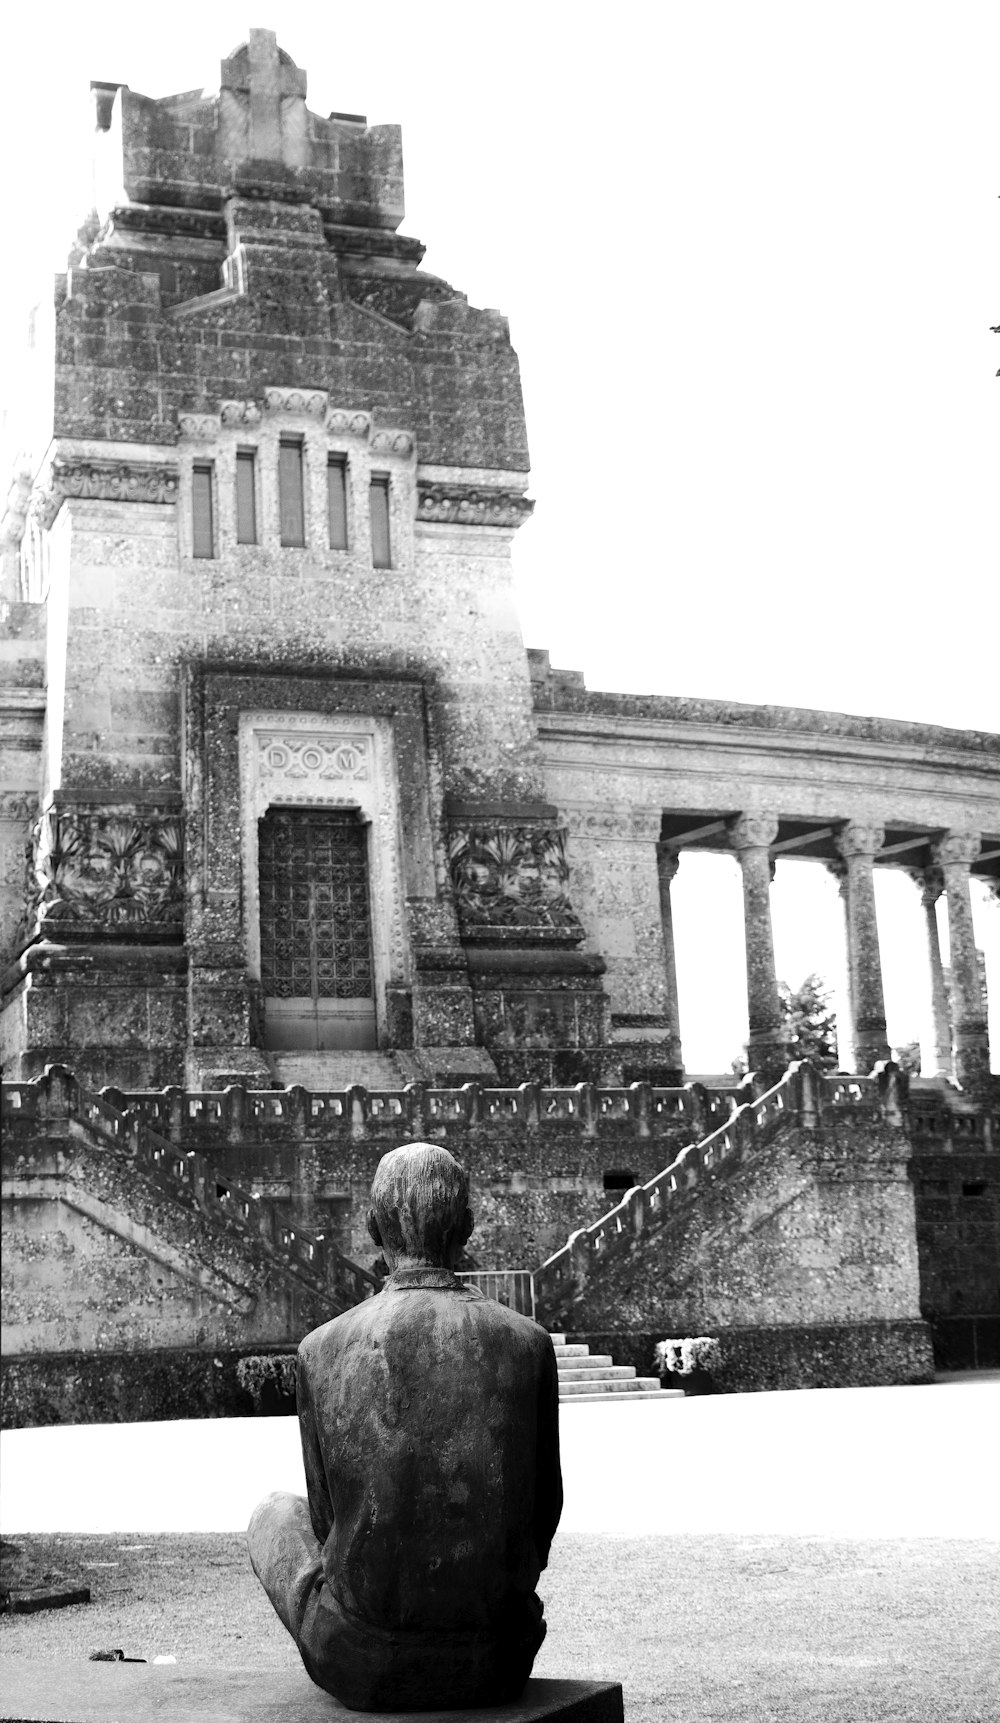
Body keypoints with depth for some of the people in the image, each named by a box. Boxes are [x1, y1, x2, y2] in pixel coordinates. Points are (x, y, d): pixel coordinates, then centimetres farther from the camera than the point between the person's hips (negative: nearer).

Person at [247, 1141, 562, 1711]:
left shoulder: (323, 1350, -9)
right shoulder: (528, 1342, -7)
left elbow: (328, 1520, 1)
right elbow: (543, 1511, 3)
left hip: (362, 1662, -1)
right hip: (498, 1661, 2)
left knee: (275, 1515, 29)